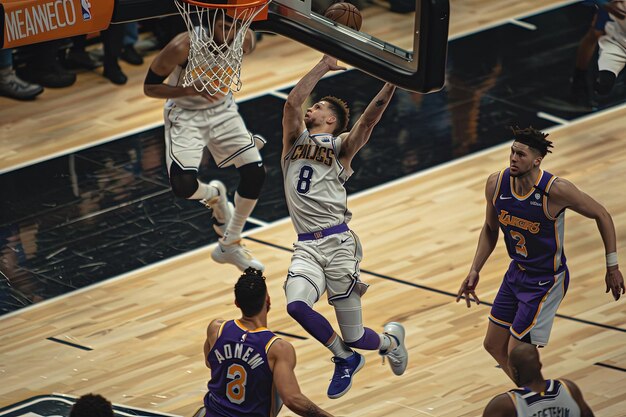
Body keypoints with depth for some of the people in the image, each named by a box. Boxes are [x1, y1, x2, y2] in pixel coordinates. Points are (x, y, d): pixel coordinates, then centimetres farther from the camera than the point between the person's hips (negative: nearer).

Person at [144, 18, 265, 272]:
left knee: (255, 173, -4)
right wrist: (194, 90, -32)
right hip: (186, 115, -4)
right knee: (184, 186, -25)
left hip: (222, 110, 5)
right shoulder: (182, 47, -30)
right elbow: (149, 88, -20)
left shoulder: (243, 39, -16)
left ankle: (230, 246, 17)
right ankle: (213, 196, 15)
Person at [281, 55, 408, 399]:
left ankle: (391, 339, 36)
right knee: (296, 305, -27)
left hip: (338, 243, -3)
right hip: (306, 246, 3)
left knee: (354, 337, -2)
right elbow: (293, 101, 3)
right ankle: (345, 359, -1)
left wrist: (391, 85, -22)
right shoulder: (296, 139, 18)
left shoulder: (341, 146, 9)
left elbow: (368, 118, -9)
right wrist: (324, 65, 4)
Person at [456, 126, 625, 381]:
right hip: (517, 272, 7)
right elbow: (490, 229, 7)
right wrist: (474, 272, 1)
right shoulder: (496, 184, -12)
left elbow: (601, 216, -14)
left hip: (546, 281, -7)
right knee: (493, 345, 16)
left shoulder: (556, 190, -28)